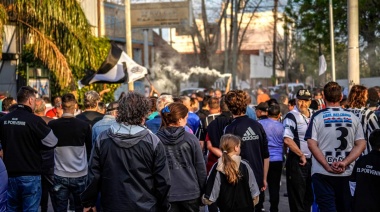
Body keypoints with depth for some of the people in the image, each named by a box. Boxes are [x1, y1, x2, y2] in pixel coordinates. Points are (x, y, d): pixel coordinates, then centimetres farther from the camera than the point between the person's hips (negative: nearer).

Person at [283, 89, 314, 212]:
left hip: (311, 160, 7)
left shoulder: (313, 115, 11)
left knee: (309, 197, 16)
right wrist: (301, 155, -17)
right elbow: (287, 140, -22)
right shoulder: (292, 116, -11)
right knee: (297, 198, -1)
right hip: (297, 162, -7)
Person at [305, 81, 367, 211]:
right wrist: (345, 163, -9)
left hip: (322, 173, -3)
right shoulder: (352, 117, 5)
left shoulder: (318, 117, -4)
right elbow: (361, 144, -2)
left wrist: (327, 166, -13)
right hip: (345, 173, 3)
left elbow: (311, 144, -13)